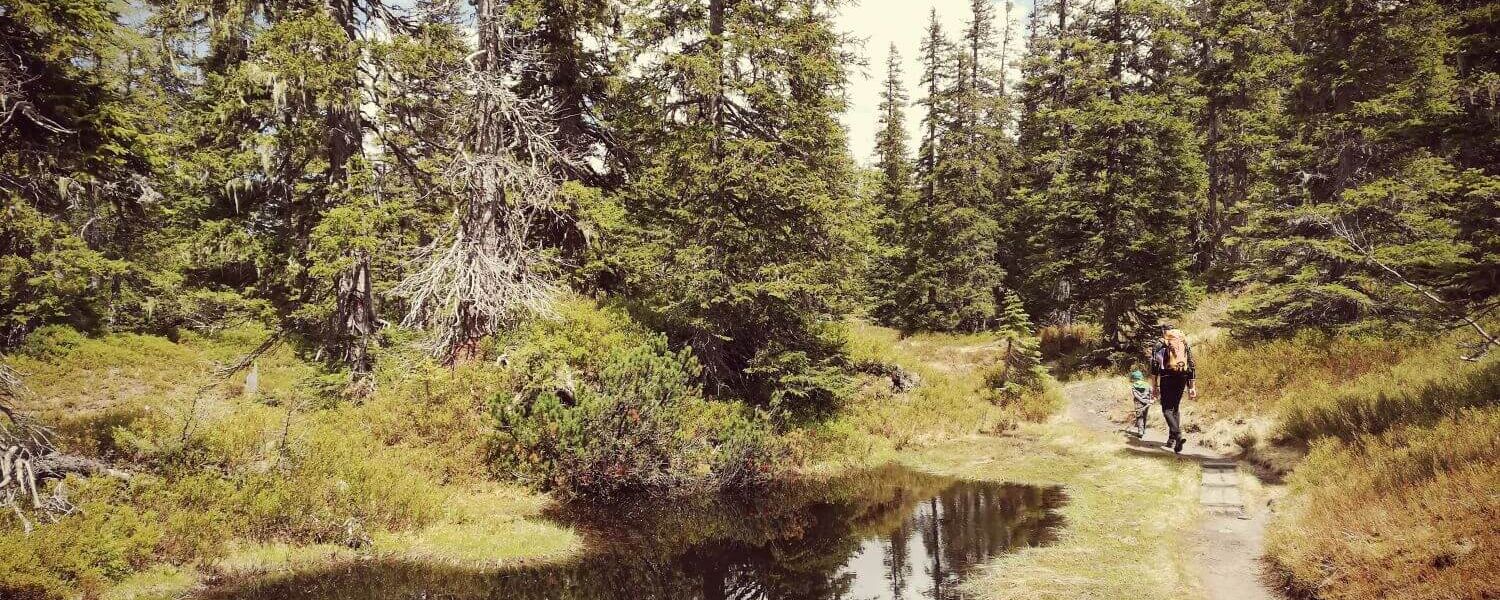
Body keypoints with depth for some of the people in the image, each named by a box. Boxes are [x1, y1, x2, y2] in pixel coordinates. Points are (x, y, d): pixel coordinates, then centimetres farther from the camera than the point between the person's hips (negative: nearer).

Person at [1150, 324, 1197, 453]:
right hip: (1182, 379, 5)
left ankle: (1178, 436, -25)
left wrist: (1154, 386, -2)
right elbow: (1192, 367, 14)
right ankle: (1171, 441, 17)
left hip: (1167, 379, -5)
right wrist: (1192, 387, 16)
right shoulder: (1185, 344, 17)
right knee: (1175, 409, 17)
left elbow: (1155, 366, -4)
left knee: (1167, 410, -4)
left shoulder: (1160, 345, 4)